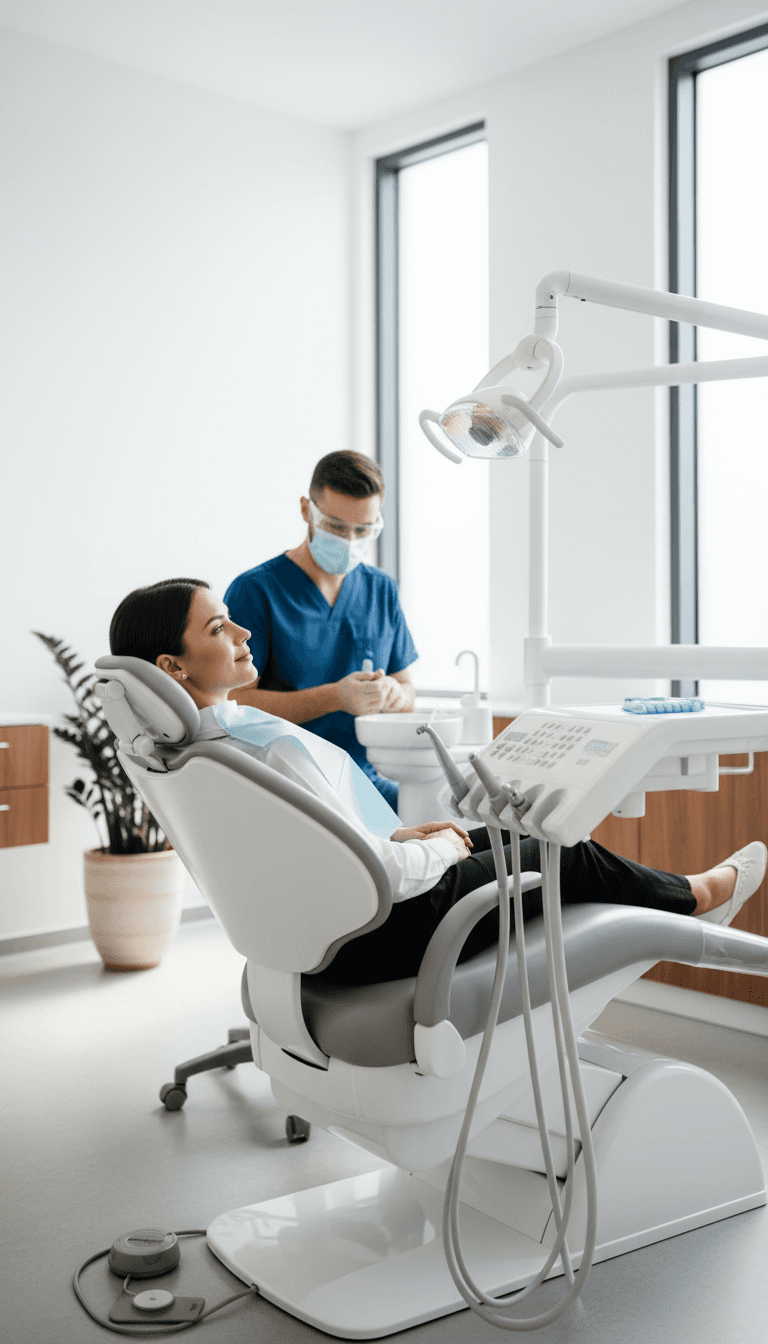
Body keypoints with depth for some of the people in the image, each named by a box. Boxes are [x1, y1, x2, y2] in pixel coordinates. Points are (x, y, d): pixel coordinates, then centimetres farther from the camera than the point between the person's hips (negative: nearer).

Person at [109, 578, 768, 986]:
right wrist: (437, 851, -11)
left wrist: (400, 835, 8)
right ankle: (695, 895, 41)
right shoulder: (275, 748, -34)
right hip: (381, 938, -9)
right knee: (572, 857, 11)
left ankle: (674, 897, 44)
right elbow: (379, 874, -31)